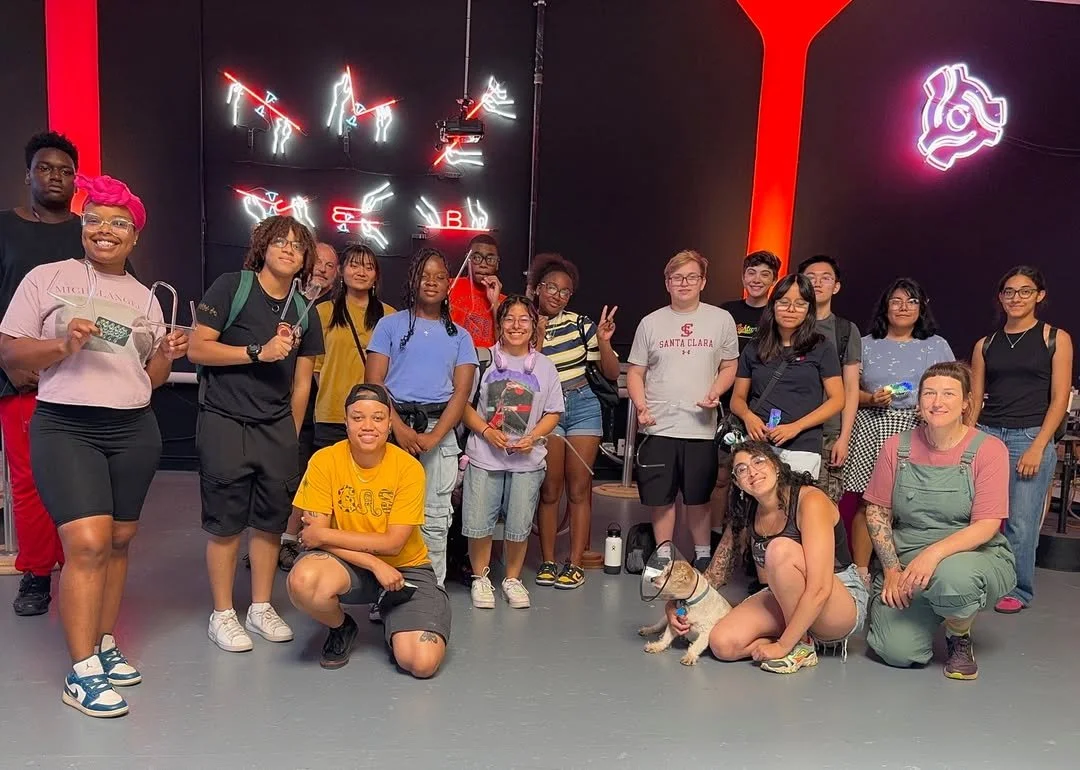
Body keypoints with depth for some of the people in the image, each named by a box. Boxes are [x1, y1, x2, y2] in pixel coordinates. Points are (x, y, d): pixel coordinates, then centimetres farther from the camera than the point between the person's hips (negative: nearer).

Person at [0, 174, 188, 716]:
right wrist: (62, 346, -17)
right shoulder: (46, 279, 2)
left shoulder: (145, 298, 13)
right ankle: (81, 672, -4)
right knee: (88, 543, -13)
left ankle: (104, 645, 23)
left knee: (118, 542, 9)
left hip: (134, 430, 4)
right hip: (64, 428, -4)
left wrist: (167, 355, -5)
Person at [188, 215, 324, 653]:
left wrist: (291, 435, 12)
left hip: (277, 427, 5)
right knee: (226, 522, 1)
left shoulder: (303, 312, 11)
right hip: (226, 421, -4)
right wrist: (258, 352, -16)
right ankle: (222, 615, 14)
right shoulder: (231, 287, -3)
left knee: (271, 520, 8)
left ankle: (261, 608, 22)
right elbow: (197, 348, -10)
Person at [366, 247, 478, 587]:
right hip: (393, 425, -1)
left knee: (434, 517, 2)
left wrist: (434, 436, -10)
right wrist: (399, 428, -12)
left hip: (439, 430, 1)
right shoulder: (390, 324, 9)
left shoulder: (459, 336, 13)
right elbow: (373, 382, 1)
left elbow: (461, 392, 4)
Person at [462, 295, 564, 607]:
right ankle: (481, 578, 22)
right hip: (484, 456, -1)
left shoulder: (545, 367, 6)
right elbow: (464, 403, 1)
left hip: (527, 459, 1)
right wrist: (486, 431, -14)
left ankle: (512, 579, 27)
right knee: (478, 522, 0)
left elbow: (553, 412, 8)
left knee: (519, 525, 6)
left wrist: (533, 437, -10)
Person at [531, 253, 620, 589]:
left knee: (579, 488, 2)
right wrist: (537, 340, -16)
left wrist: (603, 341, -13)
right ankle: (548, 561, 12)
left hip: (583, 405, 1)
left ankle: (575, 562, 10)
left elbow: (612, 373, 2)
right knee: (550, 489, 1)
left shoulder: (580, 323, 1)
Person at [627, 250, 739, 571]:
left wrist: (716, 392, -9)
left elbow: (729, 366, 10)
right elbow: (635, 372, 8)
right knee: (660, 498, 8)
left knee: (698, 498, 9)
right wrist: (641, 406, -8)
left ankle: (703, 557, 26)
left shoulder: (721, 320, 4)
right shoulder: (651, 323, 5)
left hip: (701, 425, -1)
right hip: (658, 426, 1)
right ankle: (663, 557, 24)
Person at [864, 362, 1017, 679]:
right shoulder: (897, 447, 1)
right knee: (897, 652, -19)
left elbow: (986, 526, -13)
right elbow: (877, 512, 4)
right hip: (905, 561, 2)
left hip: (974, 555, -1)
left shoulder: (988, 449, -7)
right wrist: (892, 570, -5)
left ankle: (960, 639, -2)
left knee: (952, 575, -39)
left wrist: (935, 553, -28)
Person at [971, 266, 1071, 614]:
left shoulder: (1056, 339, 4)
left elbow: (1059, 399, -1)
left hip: (1031, 438, -3)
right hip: (986, 435, 3)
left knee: (1020, 522, -1)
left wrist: (1037, 447, -9)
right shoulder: (985, 345, 13)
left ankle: (1019, 591, 18)